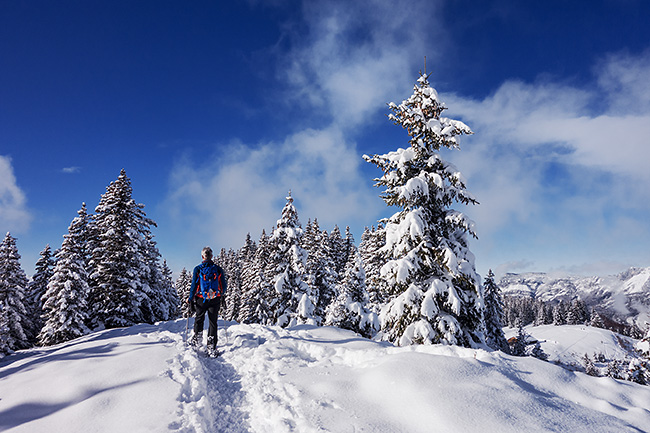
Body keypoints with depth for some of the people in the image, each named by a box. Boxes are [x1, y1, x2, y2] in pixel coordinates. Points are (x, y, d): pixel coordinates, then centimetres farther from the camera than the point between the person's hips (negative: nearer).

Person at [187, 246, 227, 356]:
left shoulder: (197, 269, -4)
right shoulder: (218, 269, 0)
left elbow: (194, 285, -7)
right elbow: (224, 286, 4)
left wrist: (190, 299, 4)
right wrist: (222, 294, 23)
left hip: (201, 299, -1)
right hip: (215, 300, 1)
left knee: (199, 319, 22)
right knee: (213, 322, 5)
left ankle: (197, 338, 22)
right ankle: (212, 347, 4)